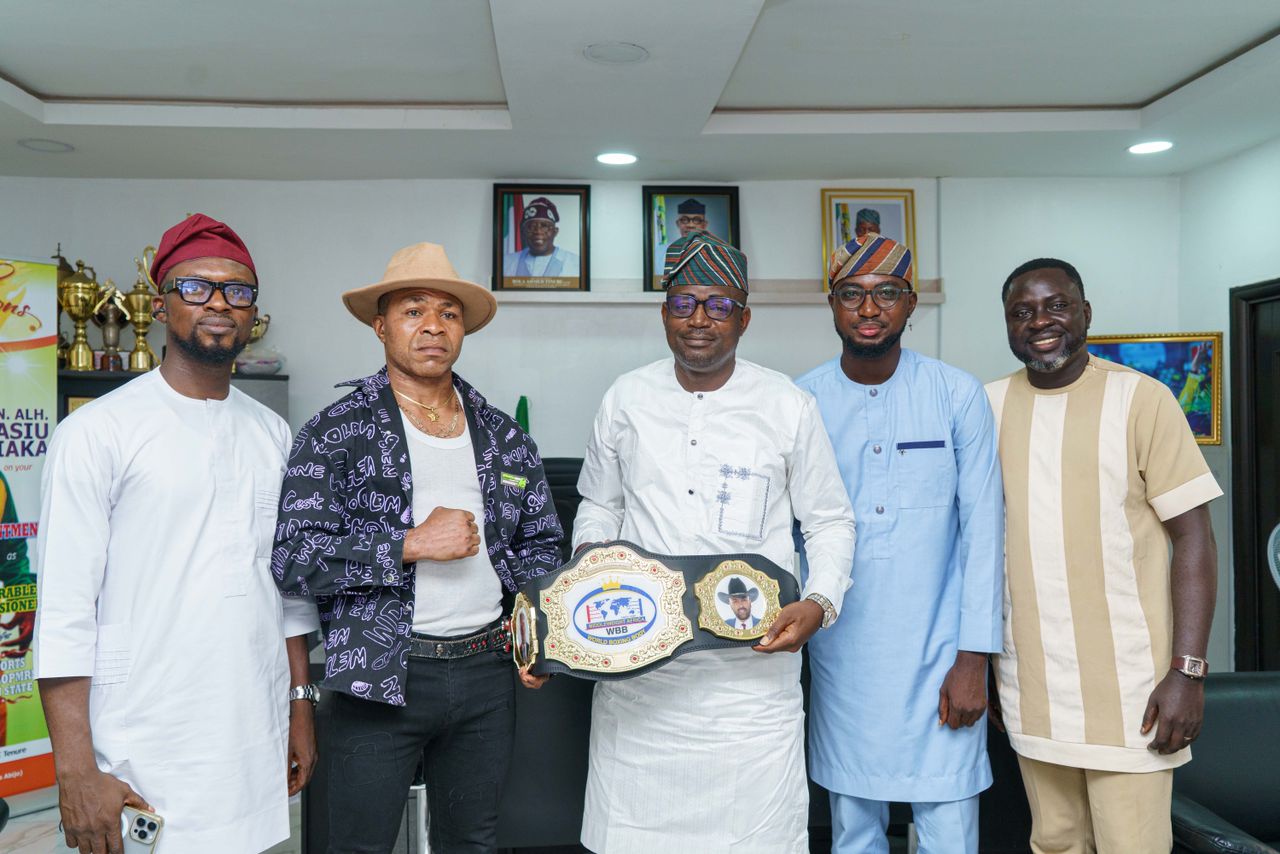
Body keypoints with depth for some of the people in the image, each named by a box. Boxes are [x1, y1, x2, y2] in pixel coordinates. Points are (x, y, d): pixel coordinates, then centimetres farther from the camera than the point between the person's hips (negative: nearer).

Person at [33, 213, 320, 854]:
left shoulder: (273, 435, 9)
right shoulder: (97, 433, -7)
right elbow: (65, 612, -11)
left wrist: (300, 707, 13)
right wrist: (76, 773, -14)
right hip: (143, 762, -4)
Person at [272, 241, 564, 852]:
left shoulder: (506, 437, 8)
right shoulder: (334, 433, -5)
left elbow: (541, 544, 16)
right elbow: (290, 559, -13)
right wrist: (411, 544, -19)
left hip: (487, 671, 4)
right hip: (379, 675, -4)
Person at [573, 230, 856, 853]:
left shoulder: (788, 406, 0)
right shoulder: (625, 399, 6)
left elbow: (830, 522, 6)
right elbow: (598, 506, 17)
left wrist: (819, 604, -11)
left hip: (755, 659, -1)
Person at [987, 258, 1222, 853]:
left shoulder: (1141, 399, -6)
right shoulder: (988, 407, 5)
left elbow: (1193, 538, -6)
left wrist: (1188, 670, -12)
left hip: (1128, 688, -3)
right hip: (1029, 687, 3)